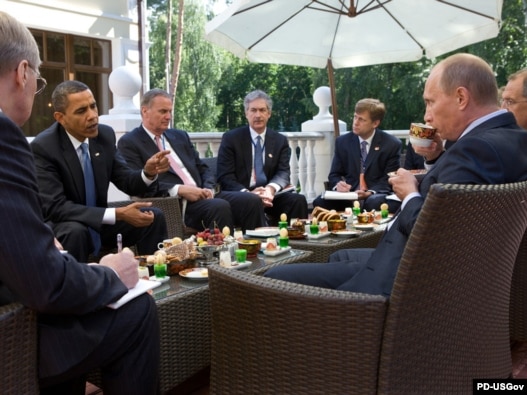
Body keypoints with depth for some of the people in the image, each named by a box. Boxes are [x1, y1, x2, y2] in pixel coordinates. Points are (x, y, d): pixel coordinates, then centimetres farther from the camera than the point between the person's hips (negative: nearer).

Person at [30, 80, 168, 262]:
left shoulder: (105, 134, -5)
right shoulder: (42, 147, -20)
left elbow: (127, 182, 1)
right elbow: (54, 207, -27)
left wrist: (148, 172, -23)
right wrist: (118, 214, -33)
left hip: (100, 221, 5)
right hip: (62, 226, -5)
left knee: (154, 217, -11)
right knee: (76, 231, -36)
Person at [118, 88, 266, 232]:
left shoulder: (180, 136, 22)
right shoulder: (129, 143, 3)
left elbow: (203, 169, 20)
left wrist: (208, 188, -3)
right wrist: (178, 189, -20)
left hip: (201, 195, 7)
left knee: (251, 201, -17)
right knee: (220, 206, -34)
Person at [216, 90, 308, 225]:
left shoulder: (280, 140, 12)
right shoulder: (231, 138, 3)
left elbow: (283, 172, 1)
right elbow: (225, 177, -4)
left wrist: (271, 189, -24)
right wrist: (248, 193, -24)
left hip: (270, 195, 3)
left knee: (298, 199, -25)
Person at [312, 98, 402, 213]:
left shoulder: (392, 144, 0)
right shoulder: (342, 142, 8)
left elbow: (390, 179, -3)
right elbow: (334, 175, 10)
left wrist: (370, 192, -22)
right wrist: (338, 184, -15)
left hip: (376, 196, -2)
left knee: (374, 202, -39)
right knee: (320, 202, -27)